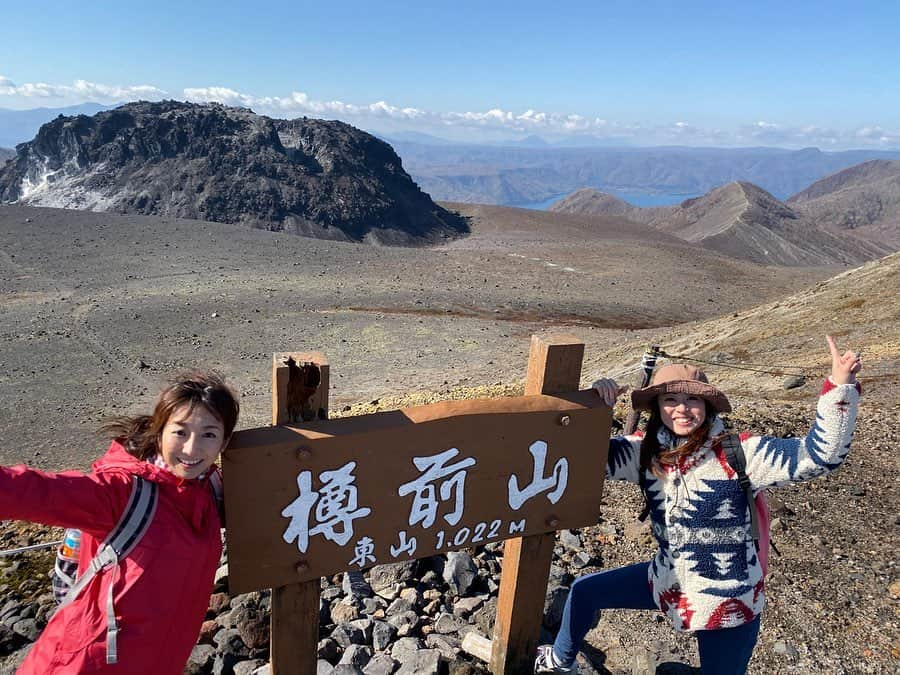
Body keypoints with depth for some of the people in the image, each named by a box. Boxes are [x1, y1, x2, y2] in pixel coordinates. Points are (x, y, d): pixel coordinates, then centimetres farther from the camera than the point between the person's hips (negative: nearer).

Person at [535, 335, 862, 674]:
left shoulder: (738, 453, -22)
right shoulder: (645, 451, -8)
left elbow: (820, 454, -26)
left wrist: (840, 386, -37)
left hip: (727, 601, -5)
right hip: (668, 579, 5)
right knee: (584, 590, 15)